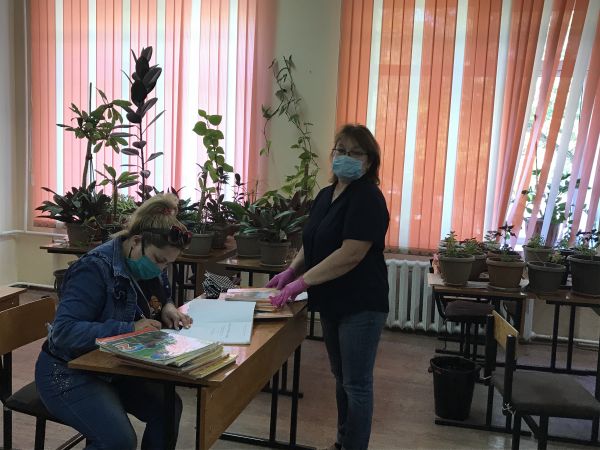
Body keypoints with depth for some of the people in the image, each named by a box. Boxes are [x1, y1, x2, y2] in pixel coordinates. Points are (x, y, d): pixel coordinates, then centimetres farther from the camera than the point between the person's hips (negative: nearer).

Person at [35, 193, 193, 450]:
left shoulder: (147, 267, -2)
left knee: (168, 408, -8)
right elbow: (65, 332, -31)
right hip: (68, 373, -7)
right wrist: (129, 329, -36)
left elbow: (158, 295, 18)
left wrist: (167, 308, -6)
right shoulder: (95, 268, -25)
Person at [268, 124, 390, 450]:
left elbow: (351, 254, -25)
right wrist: (291, 271, 0)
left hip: (360, 305, -8)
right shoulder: (325, 195, 10)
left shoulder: (367, 198, -17)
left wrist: (302, 282, -23)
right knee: (341, 377, 20)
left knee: (356, 384, 1)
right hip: (331, 303, 8)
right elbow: (312, 243, 16)